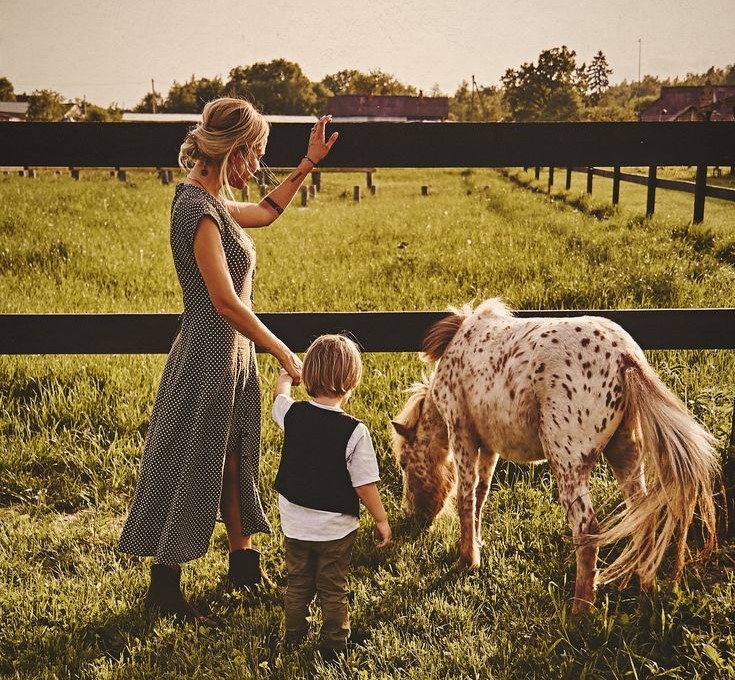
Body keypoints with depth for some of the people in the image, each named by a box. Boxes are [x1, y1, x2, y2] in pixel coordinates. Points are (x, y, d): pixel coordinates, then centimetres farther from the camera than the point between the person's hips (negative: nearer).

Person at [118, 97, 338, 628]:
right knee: (191, 468, 2)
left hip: (231, 352, 10)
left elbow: (265, 213, 27)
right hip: (210, 353, -10)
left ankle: (244, 562, 35)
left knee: (234, 459, 19)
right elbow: (227, 303, -24)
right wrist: (285, 354, -17)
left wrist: (308, 164, 25)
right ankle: (165, 587, 17)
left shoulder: (211, 201, 7)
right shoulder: (197, 209, -23)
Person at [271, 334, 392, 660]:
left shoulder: (293, 415, -11)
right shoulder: (354, 431, -23)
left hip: (295, 522, 4)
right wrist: (381, 520, -5)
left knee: (298, 584, 22)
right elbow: (364, 485, -19)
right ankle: (334, 644, 26)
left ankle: (294, 636, 37)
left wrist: (286, 376, 36)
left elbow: (279, 397, 15)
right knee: (333, 590, 14)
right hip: (335, 528, -4)